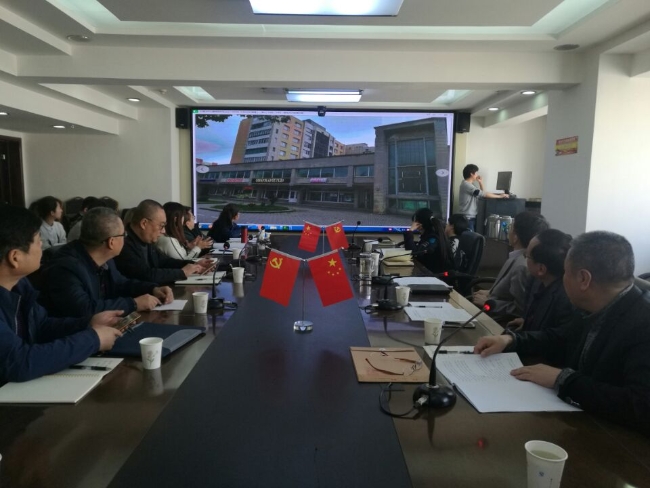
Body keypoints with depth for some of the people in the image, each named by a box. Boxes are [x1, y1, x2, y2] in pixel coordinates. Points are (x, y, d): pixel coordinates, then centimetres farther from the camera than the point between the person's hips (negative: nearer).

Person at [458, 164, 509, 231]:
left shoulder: (469, 185, 17)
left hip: (472, 217, 10)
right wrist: (500, 196, -13)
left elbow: (482, 193, 22)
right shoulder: (466, 185, -15)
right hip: (467, 218, -10)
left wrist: (480, 183, 11)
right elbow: (484, 194, -19)